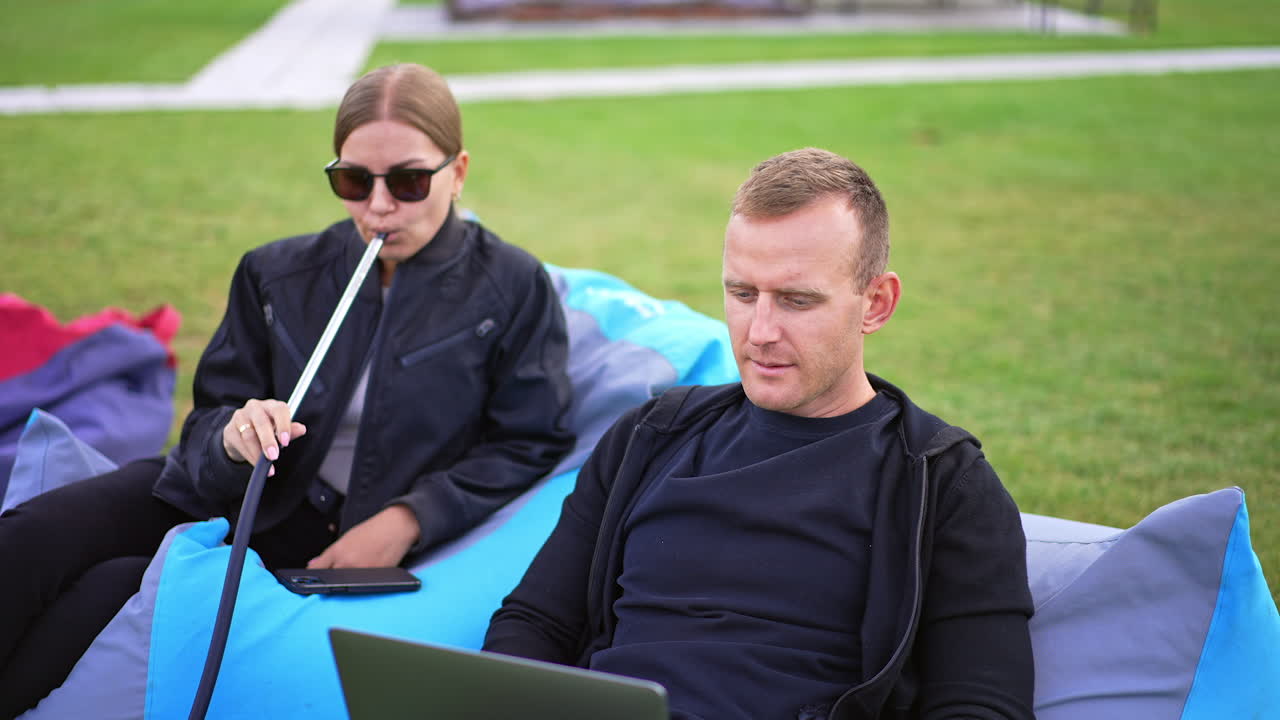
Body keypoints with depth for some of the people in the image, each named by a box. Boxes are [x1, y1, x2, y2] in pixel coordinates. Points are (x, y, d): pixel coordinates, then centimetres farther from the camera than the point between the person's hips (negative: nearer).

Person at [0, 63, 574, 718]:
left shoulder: (512, 289, -2)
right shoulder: (279, 274, 8)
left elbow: (528, 445, -3)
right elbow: (210, 416, 10)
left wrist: (408, 518, -16)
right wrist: (234, 434, -16)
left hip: (346, 538, -4)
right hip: (232, 492, 4)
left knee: (114, 585, -28)